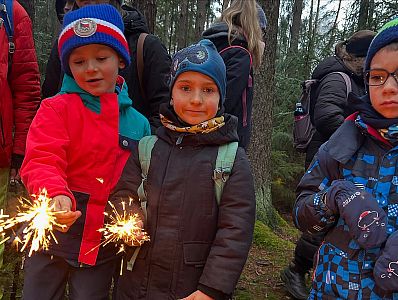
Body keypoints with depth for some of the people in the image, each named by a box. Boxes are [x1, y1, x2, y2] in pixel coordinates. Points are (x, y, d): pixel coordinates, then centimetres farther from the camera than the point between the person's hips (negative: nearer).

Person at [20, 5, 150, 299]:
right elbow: (41, 161, -18)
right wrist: (56, 195, -37)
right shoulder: (56, 109, -6)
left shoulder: (138, 123, 4)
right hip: (52, 234, -2)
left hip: (103, 244, 2)